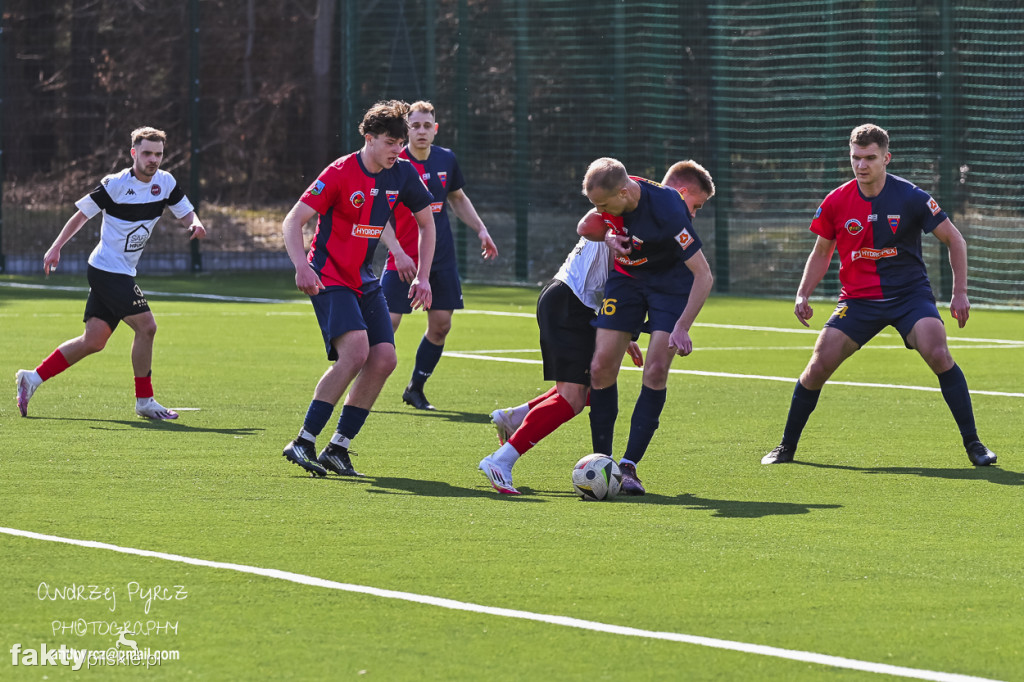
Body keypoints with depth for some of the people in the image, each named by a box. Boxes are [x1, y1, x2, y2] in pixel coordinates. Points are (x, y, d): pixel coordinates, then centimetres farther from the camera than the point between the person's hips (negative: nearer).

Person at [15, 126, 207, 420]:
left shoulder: (166, 183, 4)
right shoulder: (115, 185, -14)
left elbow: (186, 213, 11)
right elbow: (82, 214, -5)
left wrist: (195, 224, -13)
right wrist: (56, 248, -10)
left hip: (123, 273, 8)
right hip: (107, 270, -8)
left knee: (94, 341, 7)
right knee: (146, 326, -14)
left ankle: (33, 377, 15)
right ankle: (144, 401, -3)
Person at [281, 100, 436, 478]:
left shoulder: (402, 174, 1)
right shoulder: (340, 173, -16)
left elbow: (426, 221, 17)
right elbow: (293, 222, -17)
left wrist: (423, 277, 10)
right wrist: (302, 266, -33)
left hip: (364, 280, 7)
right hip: (329, 278, -7)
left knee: (384, 359, -7)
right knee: (356, 350, -26)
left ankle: (338, 448, 1)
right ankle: (303, 443, -22)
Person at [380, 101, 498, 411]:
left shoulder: (446, 160, 5)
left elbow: (458, 198, 23)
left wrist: (481, 230, 13)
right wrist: (397, 252, -24)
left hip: (441, 257, 5)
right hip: (404, 258, -5)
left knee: (441, 325, 3)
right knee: (387, 323, -12)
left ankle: (415, 389, 18)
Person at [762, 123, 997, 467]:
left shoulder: (910, 197, -11)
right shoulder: (836, 202, -3)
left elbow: (954, 240, -1)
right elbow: (821, 252, 13)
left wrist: (960, 294, -7)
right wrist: (803, 294, -1)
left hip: (910, 294, -2)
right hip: (858, 298, 2)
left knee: (939, 355, -25)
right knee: (818, 367, -10)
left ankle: (972, 444, -14)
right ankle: (787, 446, 9)